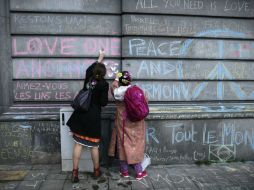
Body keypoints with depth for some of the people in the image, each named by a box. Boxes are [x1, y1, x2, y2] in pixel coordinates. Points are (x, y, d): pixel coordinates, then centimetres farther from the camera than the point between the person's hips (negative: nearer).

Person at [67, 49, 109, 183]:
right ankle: (96, 171, 25)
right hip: (93, 117, -4)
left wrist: (100, 58, 41)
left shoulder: (88, 78, 7)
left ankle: (75, 173, 11)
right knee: (94, 145, 9)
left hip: (80, 114, 4)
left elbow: (90, 68, 29)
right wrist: (106, 97, 11)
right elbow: (103, 103, -10)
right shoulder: (104, 84, -8)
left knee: (78, 144, 7)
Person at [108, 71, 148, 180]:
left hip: (123, 123, 0)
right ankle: (139, 172, 18)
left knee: (124, 144, 11)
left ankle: (124, 171, 23)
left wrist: (116, 79, 28)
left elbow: (113, 87, 16)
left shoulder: (118, 92, -9)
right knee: (135, 145, 9)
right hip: (136, 123, 0)